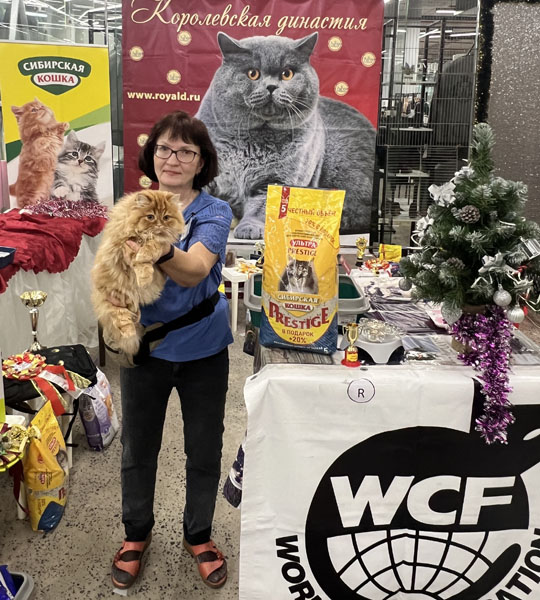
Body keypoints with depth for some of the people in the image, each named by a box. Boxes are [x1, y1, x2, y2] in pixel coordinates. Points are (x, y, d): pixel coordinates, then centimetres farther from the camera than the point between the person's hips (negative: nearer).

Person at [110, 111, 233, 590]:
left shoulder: (215, 212, -9)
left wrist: (160, 250, -48)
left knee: (204, 450, 13)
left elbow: (194, 270, -27)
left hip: (203, 350, -1)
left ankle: (198, 534, 38)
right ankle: (137, 533, 41)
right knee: (138, 447, 16)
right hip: (145, 347, 2)